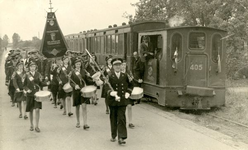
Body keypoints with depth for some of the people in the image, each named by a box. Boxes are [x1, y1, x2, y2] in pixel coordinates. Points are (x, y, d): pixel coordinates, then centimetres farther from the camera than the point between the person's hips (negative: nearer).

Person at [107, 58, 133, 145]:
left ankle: (121, 138, -6)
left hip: (122, 101, 1)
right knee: (113, 119, 11)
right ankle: (113, 136, 26)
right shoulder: (110, 76, -3)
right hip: (113, 101, -1)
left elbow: (130, 85, 17)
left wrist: (128, 93, 3)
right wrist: (112, 93, -22)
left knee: (121, 119, -6)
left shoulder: (125, 76, 6)